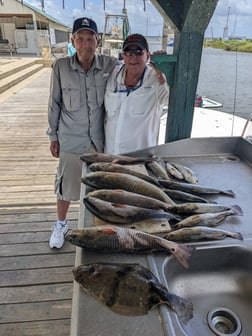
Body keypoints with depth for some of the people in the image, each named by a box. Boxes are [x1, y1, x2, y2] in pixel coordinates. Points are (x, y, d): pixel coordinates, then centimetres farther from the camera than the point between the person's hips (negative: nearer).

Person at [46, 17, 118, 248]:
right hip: (70, 140, -1)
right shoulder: (61, 67, -9)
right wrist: (53, 137, 2)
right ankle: (61, 224, 40)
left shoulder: (110, 65, -8)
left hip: (100, 140, 1)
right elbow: (55, 103, -1)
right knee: (65, 186, 13)